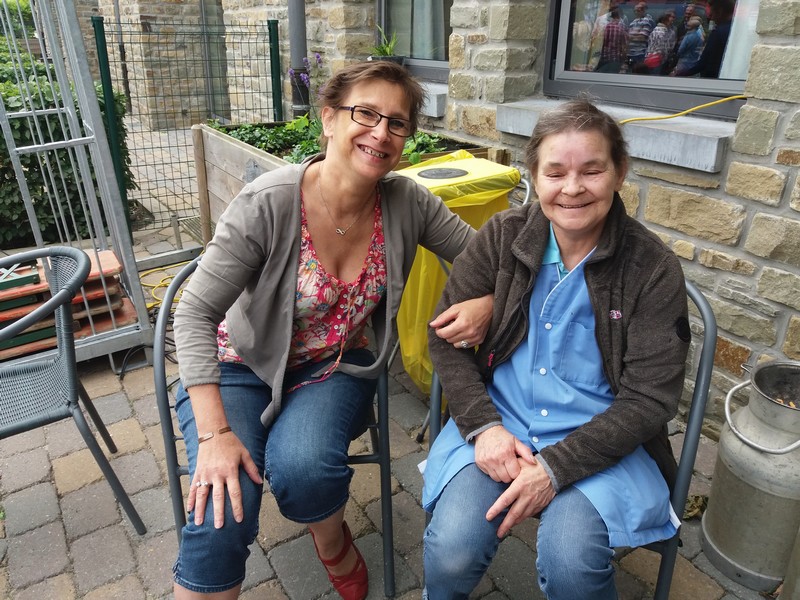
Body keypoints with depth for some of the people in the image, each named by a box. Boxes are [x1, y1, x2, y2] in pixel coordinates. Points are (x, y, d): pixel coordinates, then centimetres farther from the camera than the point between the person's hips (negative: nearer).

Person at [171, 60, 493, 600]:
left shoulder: (408, 203, -12)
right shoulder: (269, 203, -22)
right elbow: (196, 314, -19)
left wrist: (485, 301, -22)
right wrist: (214, 432, -24)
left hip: (338, 366, 2)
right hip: (243, 365, -1)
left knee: (300, 467, -28)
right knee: (221, 513, -23)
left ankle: (333, 540, 9)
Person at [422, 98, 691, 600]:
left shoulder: (653, 267, -8)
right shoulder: (502, 236, -3)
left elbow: (649, 398, -8)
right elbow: (446, 337, -1)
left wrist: (555, 467, -18)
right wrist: (483, 426, -14)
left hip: (599, 440, -1)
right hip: (498, 422, 1)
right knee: (451, 555, -20)